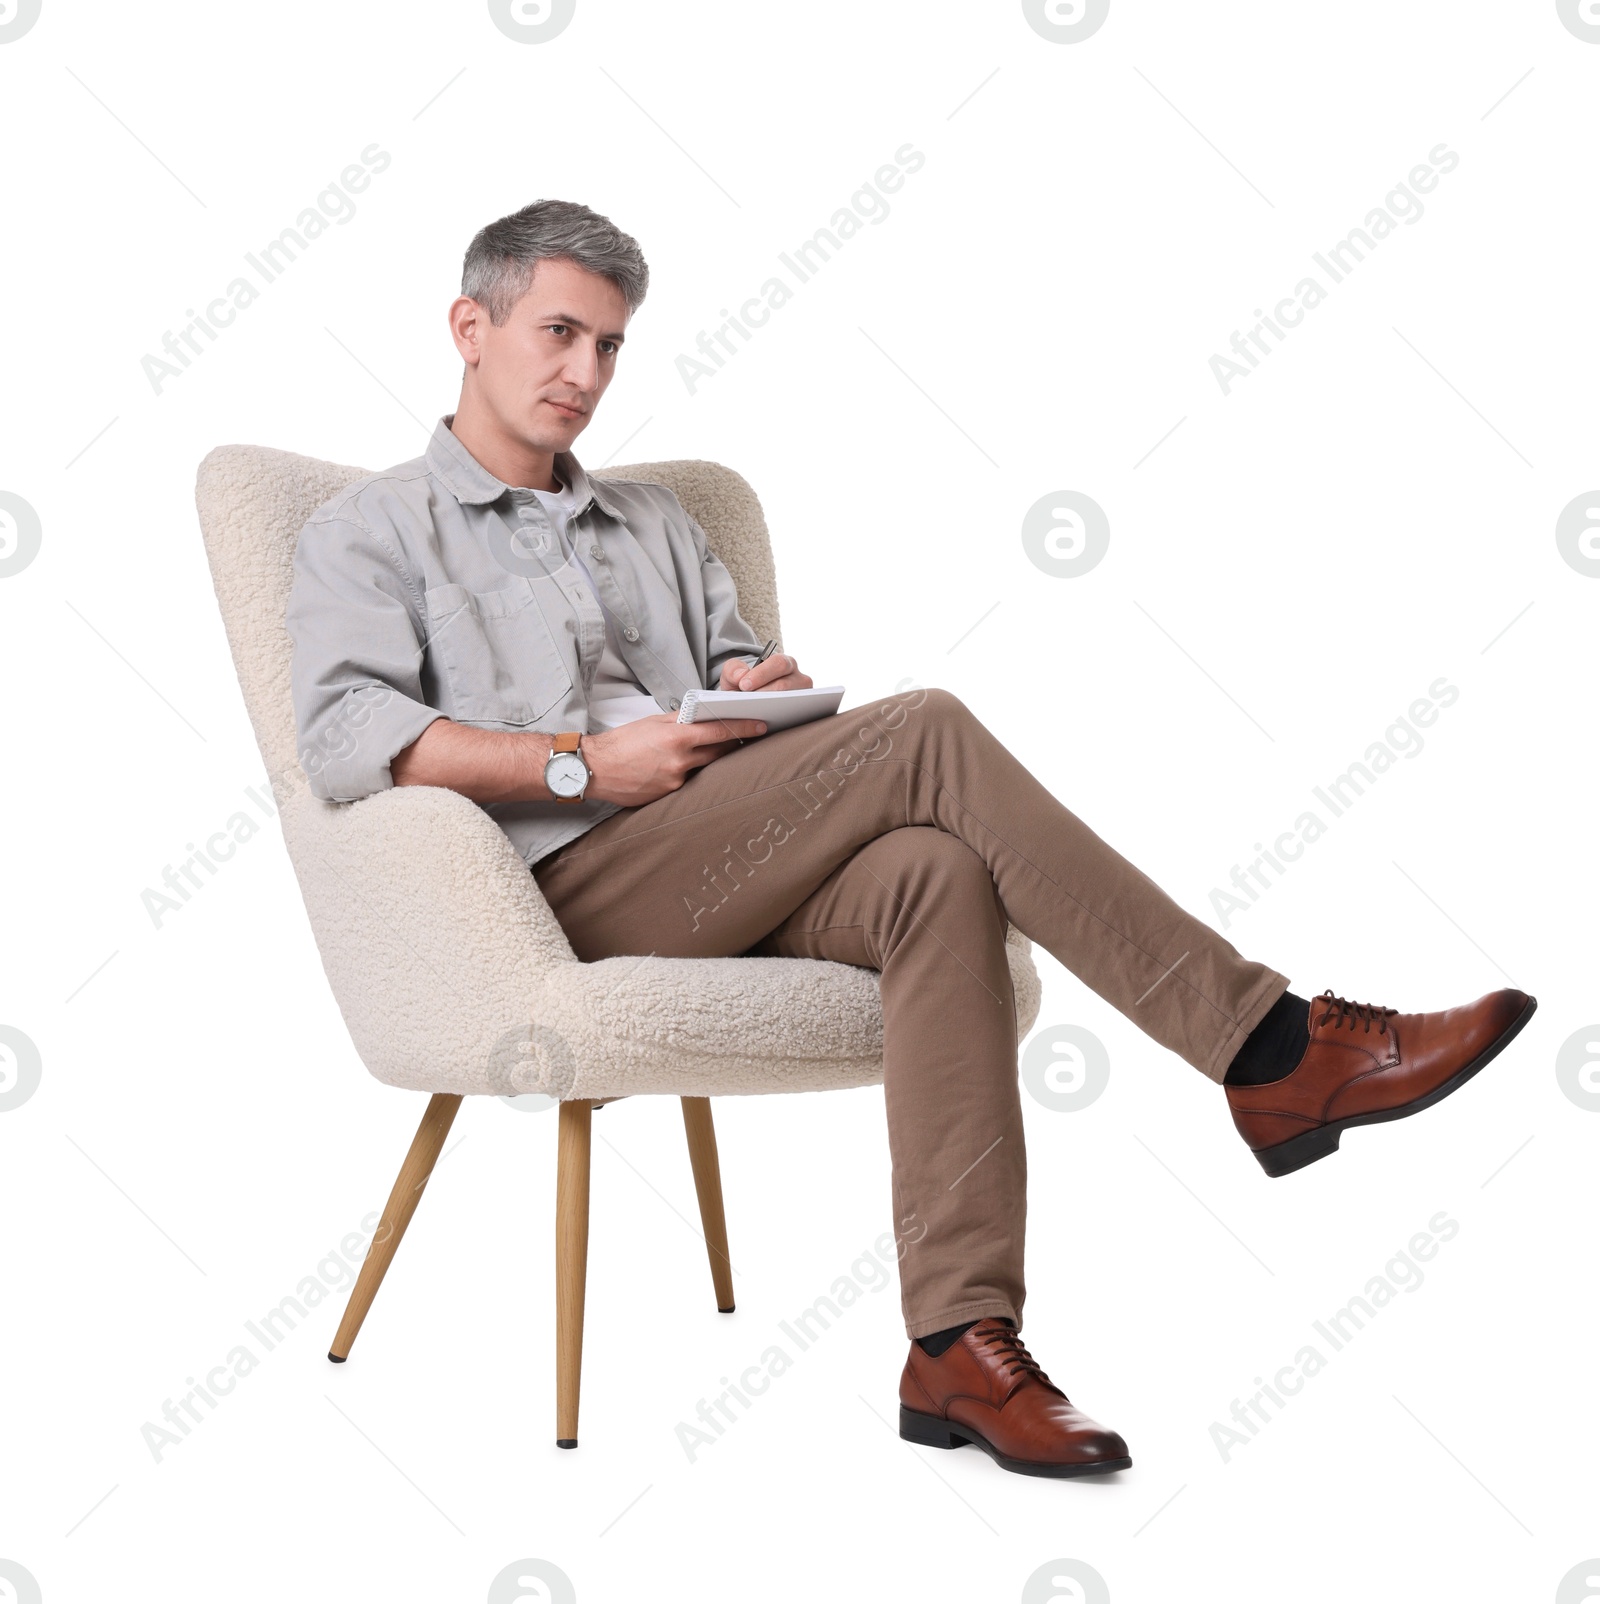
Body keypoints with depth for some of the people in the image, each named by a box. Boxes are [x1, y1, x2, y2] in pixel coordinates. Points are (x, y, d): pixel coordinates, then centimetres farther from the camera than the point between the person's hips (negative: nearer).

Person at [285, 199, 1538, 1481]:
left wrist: (761, 688, -3)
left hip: (726, 883, 6)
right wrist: (587, 765, -15)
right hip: (570, 887, -5)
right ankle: (1270, 1053, -23)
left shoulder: (655, 520, 30)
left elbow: (738, 669, 24)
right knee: (923, 731, -24)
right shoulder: (370, 530, 12)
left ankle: (961, 1338, -34)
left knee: (933, 875, -30)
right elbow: (346, 736, -6)